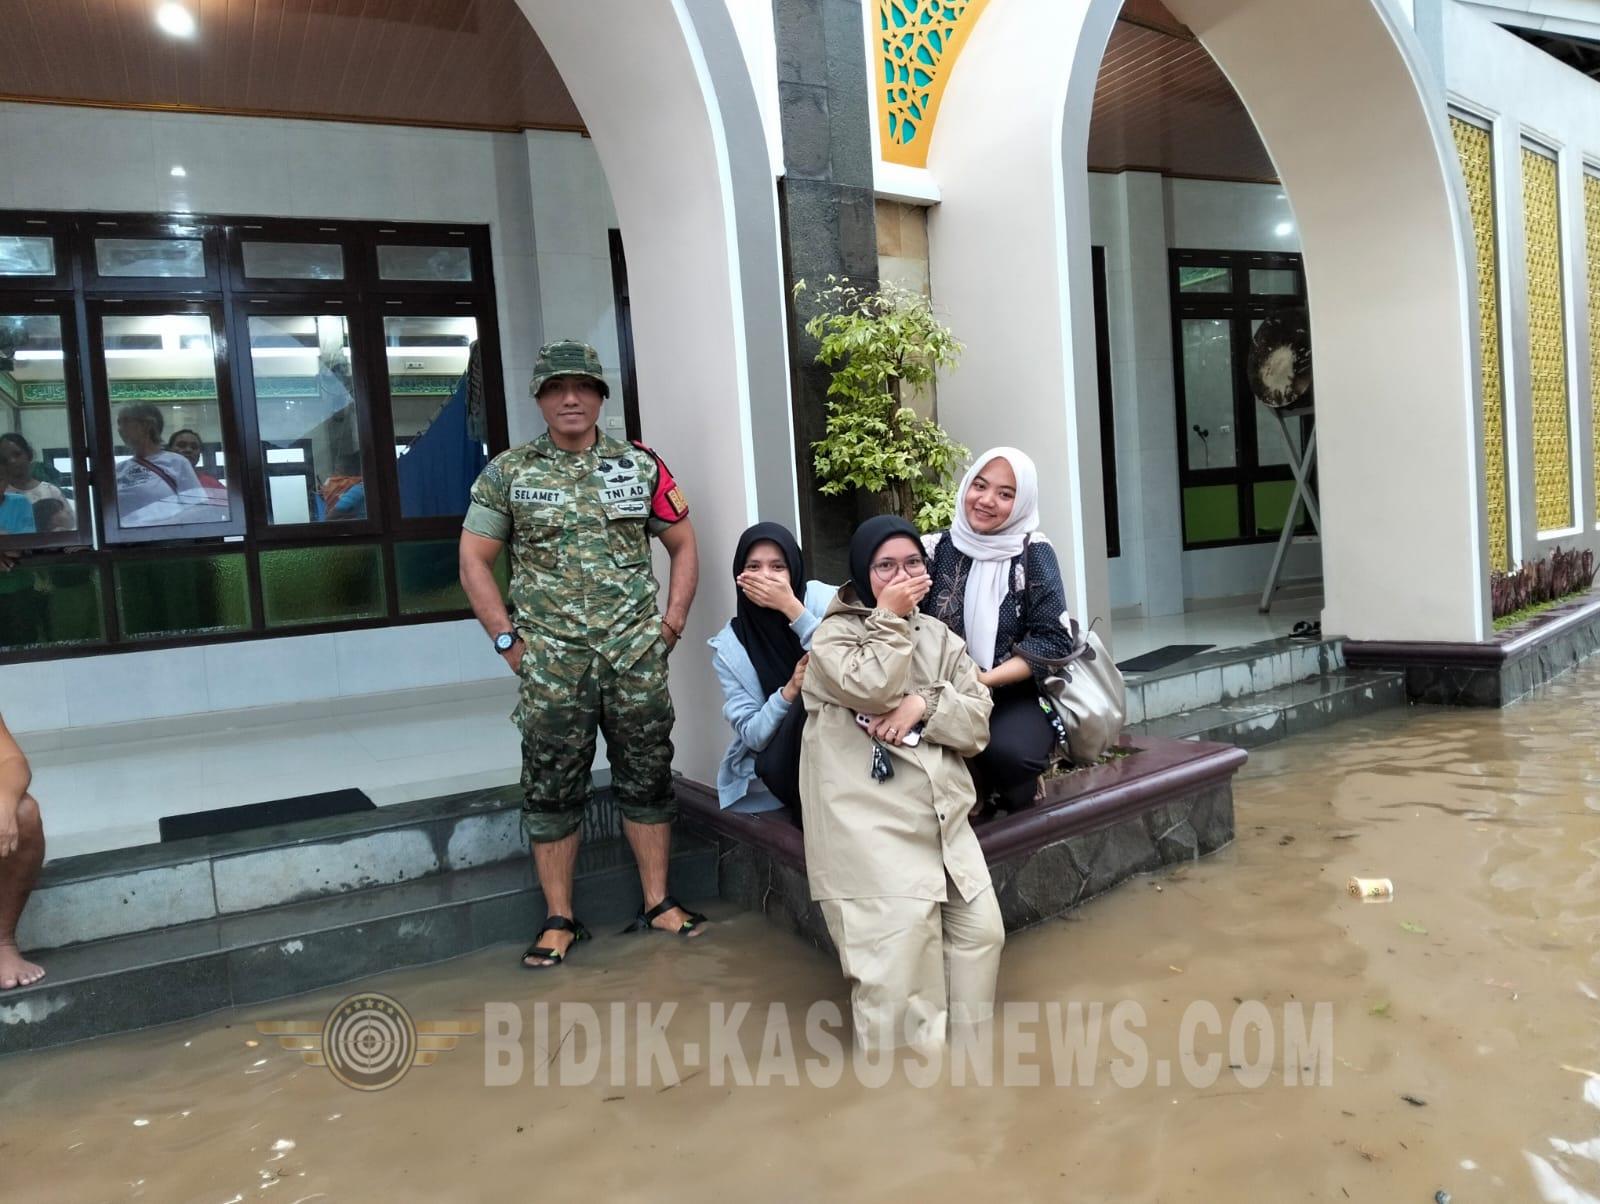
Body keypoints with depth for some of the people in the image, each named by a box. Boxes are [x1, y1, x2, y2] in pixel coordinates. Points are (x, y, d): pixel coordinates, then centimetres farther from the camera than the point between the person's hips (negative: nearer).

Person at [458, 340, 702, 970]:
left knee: (647, 774, 8)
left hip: (636, 652, 1)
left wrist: (672, 622, 2)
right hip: (551, 658, -1)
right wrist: (509, 640, -2)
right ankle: (560, 921, 17)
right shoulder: (508, 472, 3)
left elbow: (683, 544, 12)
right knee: (551, 787, 4)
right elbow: (474, 561, 4)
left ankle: (657, 903, 22)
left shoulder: (641, 464, 7)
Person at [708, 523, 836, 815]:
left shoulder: (821, 599, -6)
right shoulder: (728, 645, -3)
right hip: (777, 767, -1)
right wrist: (789, 691, -25)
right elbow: (751, 735, -6)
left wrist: (791, 607, -23)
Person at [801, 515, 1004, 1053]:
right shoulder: (834, 635, 1)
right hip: (871, 821, -6)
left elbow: (978, 725, 7)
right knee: (903, 936, -17)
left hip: (943, 815, 6)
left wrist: (924, 706, -12)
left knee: (981, 929, 2)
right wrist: (890, 618, -9)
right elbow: (874, 689, -19)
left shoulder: (941, 638, 15)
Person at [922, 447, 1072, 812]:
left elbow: (1053, 641, -7)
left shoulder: (1034, 553, -2)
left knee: (1006, 751, -34)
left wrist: (987, 679, -19)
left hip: (1016, 695, -1)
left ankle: (1010, 803, 3)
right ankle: (973, 796, 2)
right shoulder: (934, 549, 3)